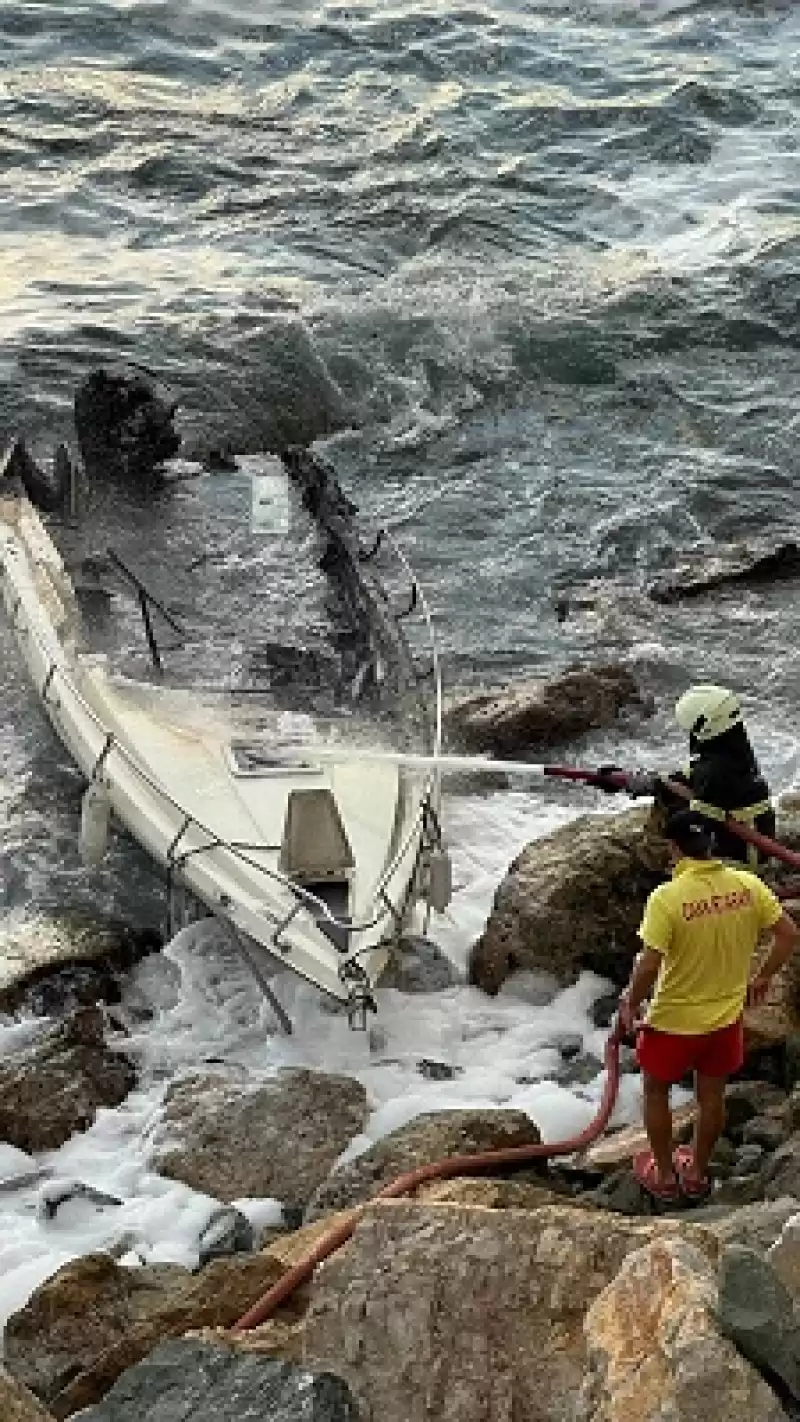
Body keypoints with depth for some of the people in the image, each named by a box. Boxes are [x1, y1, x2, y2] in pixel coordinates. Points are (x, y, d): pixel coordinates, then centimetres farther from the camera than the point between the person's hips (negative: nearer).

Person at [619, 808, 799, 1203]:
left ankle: (664, 1175, 35)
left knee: (656, 1091, 22)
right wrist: (762, 978, 10)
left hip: (674, 1022, -4)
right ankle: (697, 1173, 41)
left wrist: (630, 1002, -8)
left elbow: (649, 966, -27)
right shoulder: (748, 885, -13)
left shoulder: (667, 897, -27)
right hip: (726, 1017, 4)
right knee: (711, 1096, 24)